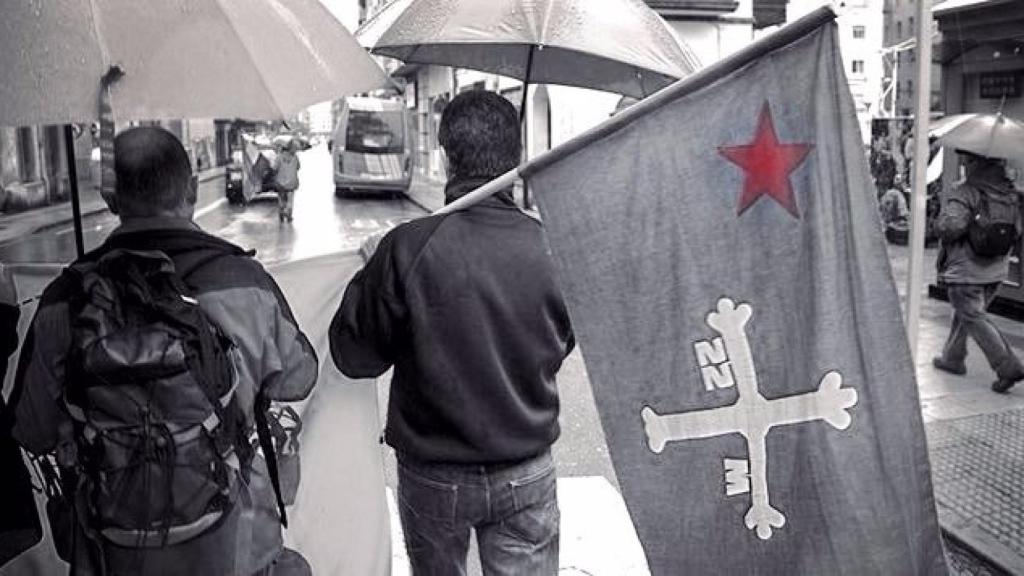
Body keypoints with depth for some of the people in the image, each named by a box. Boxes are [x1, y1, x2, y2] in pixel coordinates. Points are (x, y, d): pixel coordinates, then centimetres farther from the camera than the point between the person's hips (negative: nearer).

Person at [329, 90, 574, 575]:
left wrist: (368, 278, 3)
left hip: (432, 475, 0)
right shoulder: (549, 247, -15)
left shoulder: (407, 248, -22)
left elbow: (354, 356, -10)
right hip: (527, 476, 1)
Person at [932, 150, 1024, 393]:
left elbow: (948, 227, -30)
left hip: (966, 270, -7)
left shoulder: (966, 193, -18)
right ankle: (953, 358, 33)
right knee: (964, 313, 21)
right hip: (996, 271, 8)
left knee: (974, 318, -1)